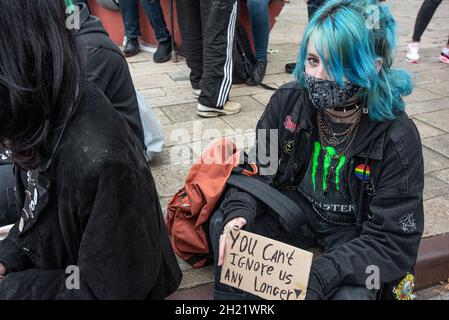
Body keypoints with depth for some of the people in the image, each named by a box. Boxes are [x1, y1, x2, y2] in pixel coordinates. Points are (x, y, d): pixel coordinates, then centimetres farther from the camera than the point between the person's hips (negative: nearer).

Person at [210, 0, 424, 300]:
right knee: (222, 225, -15)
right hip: (295, 209, 3)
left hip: (352, 229, -2)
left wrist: (318, 277, -37)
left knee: (351, 292, -29)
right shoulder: (288, 101, -15)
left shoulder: (398, 139, -24)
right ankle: (234, 296, 10)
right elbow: (259, 170, -5)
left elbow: (392, 242, -24)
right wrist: (238, 211, -27)